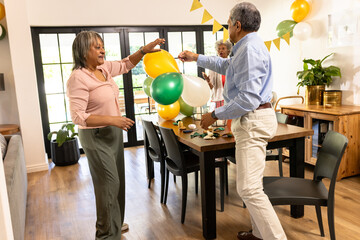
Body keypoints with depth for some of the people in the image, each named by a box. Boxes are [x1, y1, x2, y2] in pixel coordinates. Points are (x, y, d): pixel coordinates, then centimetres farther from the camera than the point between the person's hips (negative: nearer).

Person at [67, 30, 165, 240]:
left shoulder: (104, 68, 4)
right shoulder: (78, 78, -19)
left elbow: (125, 65, 20)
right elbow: (78, 116, -23)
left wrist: (144, 50, 6)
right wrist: (111, 119, -28)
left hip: (114, 132, 9)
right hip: (96, 137, -8)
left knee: (117, 181, 18)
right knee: (109, 183, -3)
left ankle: (115, 223, 38)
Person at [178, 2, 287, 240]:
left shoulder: (250, 49, -18)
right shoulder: (248, 46, 17)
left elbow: (249, 98, -26)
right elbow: (226, 65, 36)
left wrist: (215, 115, -17)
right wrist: (196, 58, 36)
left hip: (252, 121, -11)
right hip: (251, 120, 11)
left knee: (249, 188, -11)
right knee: (252, 184, 18)